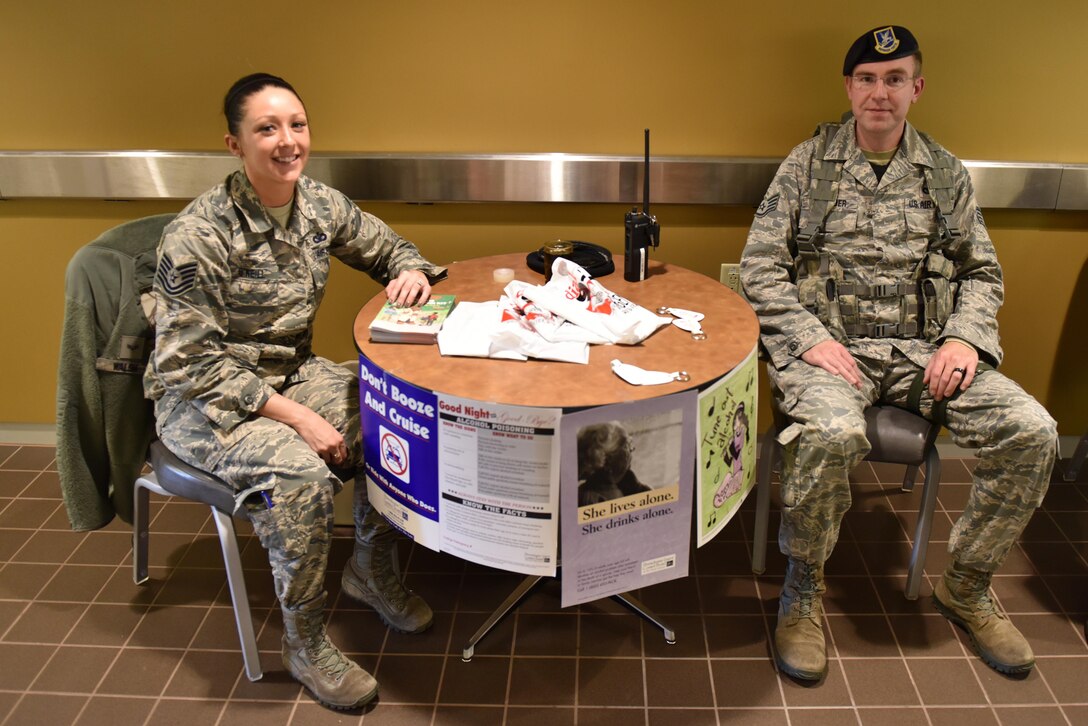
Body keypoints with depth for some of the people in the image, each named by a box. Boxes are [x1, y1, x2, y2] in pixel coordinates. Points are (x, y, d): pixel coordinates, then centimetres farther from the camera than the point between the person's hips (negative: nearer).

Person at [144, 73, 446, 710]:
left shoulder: (322, 205, -3)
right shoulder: (198, 235, -22)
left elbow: (389, 249, 14)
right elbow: (192, 362, -21)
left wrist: (412, 271, -12)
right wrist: (296, 416, -26)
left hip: (293, 374, 6)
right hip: (203, 401, -6)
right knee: (302, 472, -32)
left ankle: (373, 568, 11)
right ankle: (306, 643, -7)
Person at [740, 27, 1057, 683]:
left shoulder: (946, 173, 13)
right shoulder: (809, 164, 4)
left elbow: (983, 271, 16)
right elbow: (761, 266, -1)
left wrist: (964, 338, -5)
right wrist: (810, 338, -14)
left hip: (924, 348, 4)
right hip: (831, 345, -3)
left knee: (1033, 433, -17)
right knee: (833, 435, -36)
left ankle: (965, 587, 7)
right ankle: (803, 592, -8)